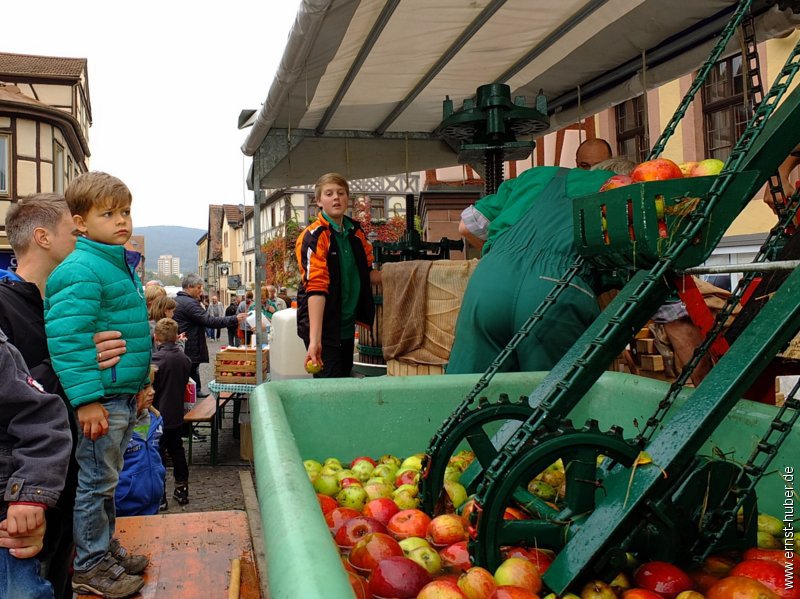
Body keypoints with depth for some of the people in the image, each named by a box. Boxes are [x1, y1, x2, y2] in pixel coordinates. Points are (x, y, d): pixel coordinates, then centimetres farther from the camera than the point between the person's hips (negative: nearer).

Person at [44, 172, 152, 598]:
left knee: (105, 480, 21)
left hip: (122, 396, 10)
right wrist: (85, 399, -26)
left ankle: (106, 550, 35)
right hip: (98, 400, -10)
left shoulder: (122, 265, 13)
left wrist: (139, 384, 24)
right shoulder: (80, 270, -18)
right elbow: (67, 338, -25)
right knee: (93, 482, 3)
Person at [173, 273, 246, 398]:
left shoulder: (175, 300, 13)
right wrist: (234, 319, -25)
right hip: (190, 349, -10)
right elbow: (209, 321, -26)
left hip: (179, 347, 10)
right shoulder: (189, 303, -20)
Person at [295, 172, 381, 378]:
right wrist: (314, 340, -31)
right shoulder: (314, 237, -15)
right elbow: (316, 289, -24)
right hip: (323, 327, -7)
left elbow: (367, 274, 18)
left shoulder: (356, 232, 6)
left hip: (347, 326, 7)